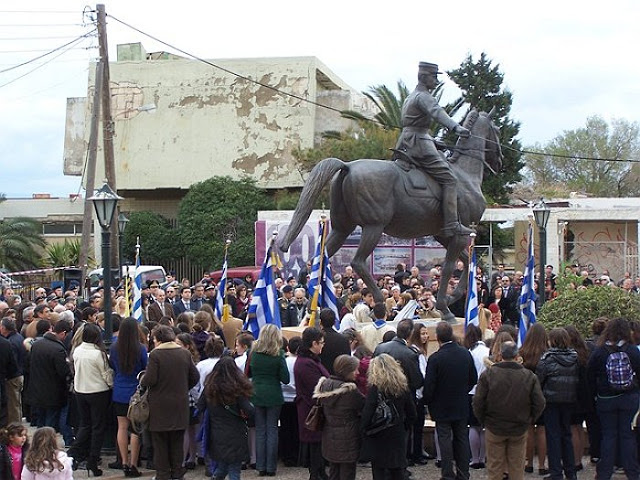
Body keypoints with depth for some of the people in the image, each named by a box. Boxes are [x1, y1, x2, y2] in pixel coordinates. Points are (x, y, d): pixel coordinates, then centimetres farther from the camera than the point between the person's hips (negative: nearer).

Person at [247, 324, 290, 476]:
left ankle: (261, 466, 10)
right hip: (274, 396, -2)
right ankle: (270, 467, 6)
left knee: (260, 431, 9)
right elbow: (285, 379, -8)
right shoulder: (278, 355, -11)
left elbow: (248, 373, 8)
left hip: (257, 395, 2)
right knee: (272, 430, 6)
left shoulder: (253, 352, -3)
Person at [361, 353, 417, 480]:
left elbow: (367, 414, -17)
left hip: (378, 440, -5)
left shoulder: (375, 388, -15)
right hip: (398, 438, 5)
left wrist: (362, 427, 0)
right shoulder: (403, 387, 1)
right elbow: (412, 415, 6)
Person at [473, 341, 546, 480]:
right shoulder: (529, 376, -7)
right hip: (520, 429, 1)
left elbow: (478, 402, -10)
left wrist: (484, 421, 4)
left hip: (494, 428, -1)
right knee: (517, 468, 12)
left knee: (495, 468, 9)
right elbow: (540, 403, -5)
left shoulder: (488, 374, -12)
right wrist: (528, 420, 8)